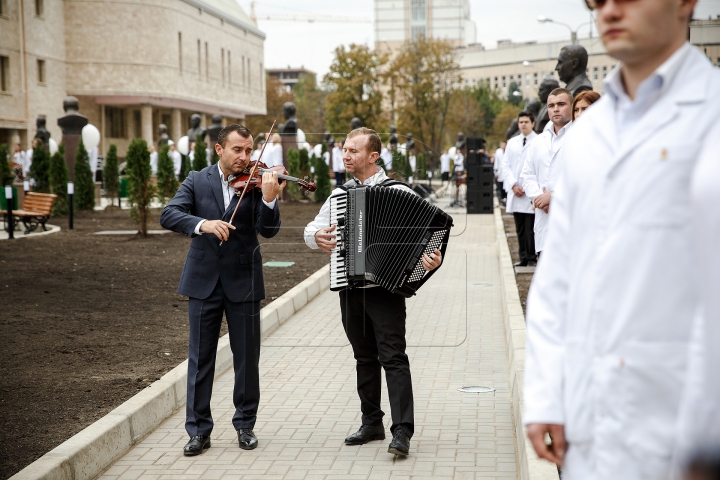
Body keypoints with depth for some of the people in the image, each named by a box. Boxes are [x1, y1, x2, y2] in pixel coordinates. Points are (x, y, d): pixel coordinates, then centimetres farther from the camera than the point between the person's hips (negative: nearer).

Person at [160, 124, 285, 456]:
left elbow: (268, 230, -12)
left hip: (243, 281, 0)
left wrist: (269, 198, -30)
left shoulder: (256, 183, -1)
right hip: (204, 280, 0)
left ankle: (245, 424, 22)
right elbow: (168, 215, -12)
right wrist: (202, 224, -30)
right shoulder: (197, 181, 1)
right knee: (200, 357, 6)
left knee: (247, 357, 8)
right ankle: (198, 429, 14)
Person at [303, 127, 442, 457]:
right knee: (365, 358, 13)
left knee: (393, 357, -9)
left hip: (386, 288, -6)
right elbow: (311, 229, 18)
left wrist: (431, 259, -28)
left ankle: (402, 432, -11)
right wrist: (316, 237, -5)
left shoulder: (397, 192, -4)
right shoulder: (339, 194, 13)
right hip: (350, 290, 6)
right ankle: (372, 423, 23)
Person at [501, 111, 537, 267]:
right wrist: (513, 185, -2)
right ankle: (523, 258, 14)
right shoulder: (512, 142, 14)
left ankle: (531, 258, 3)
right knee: (520, 229, 8)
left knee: (530, 228, -4)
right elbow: (505, 165, 11)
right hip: (515, 193, 5)